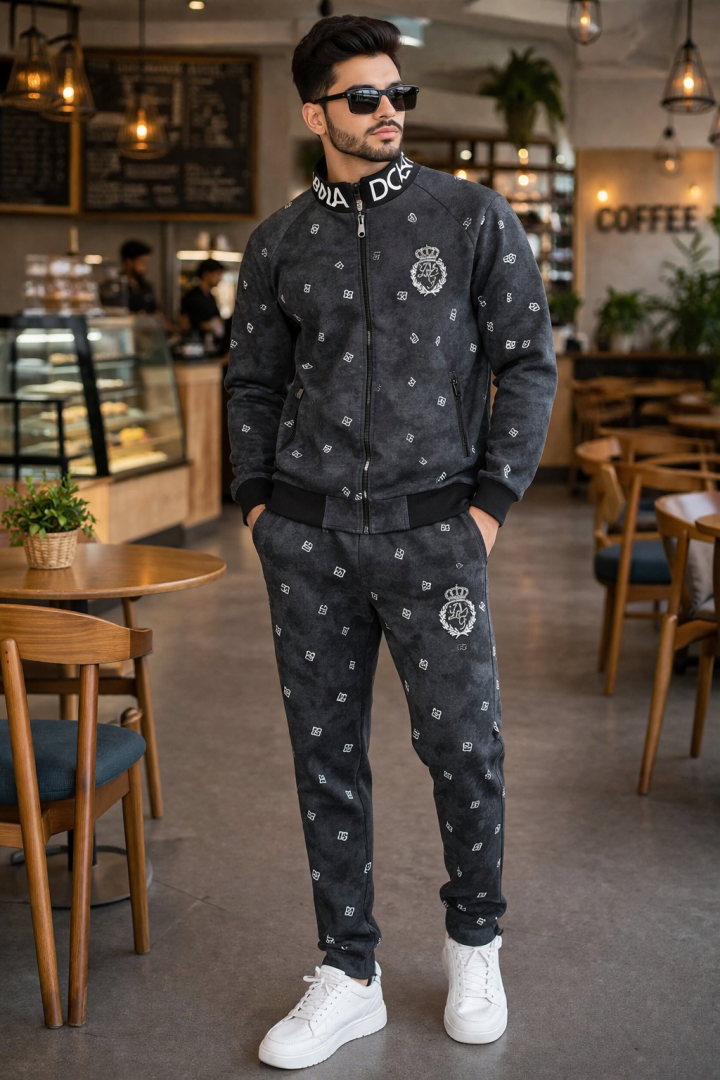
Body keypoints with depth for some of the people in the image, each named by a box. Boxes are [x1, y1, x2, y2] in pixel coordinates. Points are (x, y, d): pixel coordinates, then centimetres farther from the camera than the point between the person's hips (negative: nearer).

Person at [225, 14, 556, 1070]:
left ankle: (475, 942, 27)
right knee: (325, 749, 6)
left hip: (431, 528, -2)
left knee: (463, 745, 1)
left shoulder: (474, 216, 0)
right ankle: (349, 975, 19)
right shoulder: (279, 242, 8)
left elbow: (529, 361, 1)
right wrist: (255, 499, 7)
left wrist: (492, 499, -6)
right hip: (307, 535, 3)